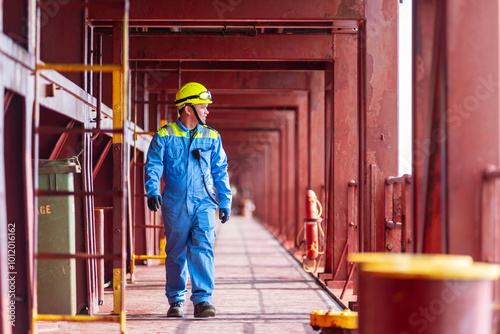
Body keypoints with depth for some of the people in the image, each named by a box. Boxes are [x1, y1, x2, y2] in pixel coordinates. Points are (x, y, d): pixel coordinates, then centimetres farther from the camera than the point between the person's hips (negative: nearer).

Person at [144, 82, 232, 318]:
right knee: (176, 253, 6)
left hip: (203, 203, 1)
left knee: (203, 248, -13)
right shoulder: (164, 136, 3)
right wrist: (152, 191, -17)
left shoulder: (211, 137, 10)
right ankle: (176, 301, 16)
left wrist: (225, 202, 10)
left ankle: (202, 299, -11)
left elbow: (220, 172, 14)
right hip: (175, 204, -1)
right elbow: (153, 166, -1)